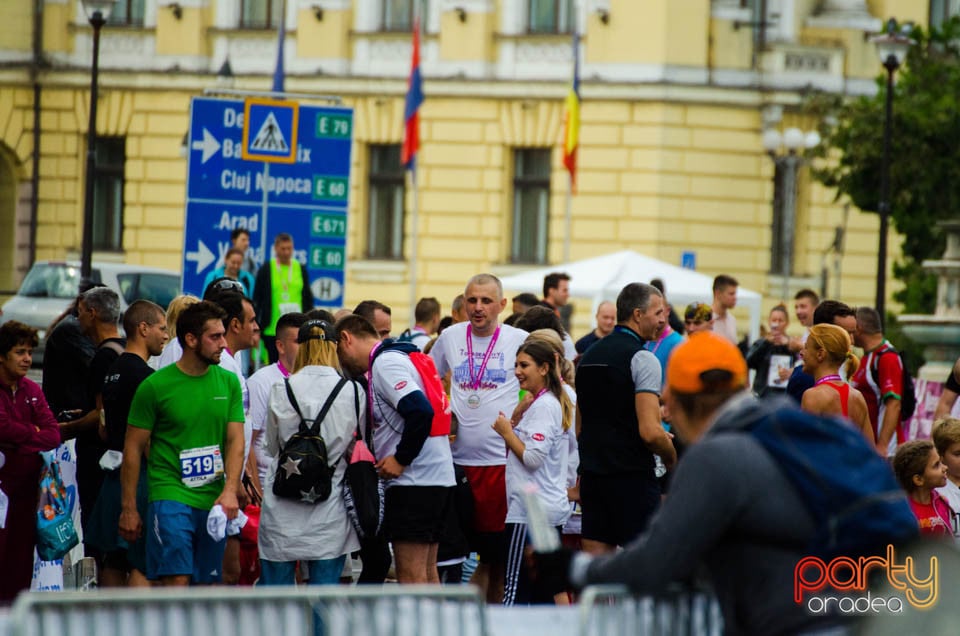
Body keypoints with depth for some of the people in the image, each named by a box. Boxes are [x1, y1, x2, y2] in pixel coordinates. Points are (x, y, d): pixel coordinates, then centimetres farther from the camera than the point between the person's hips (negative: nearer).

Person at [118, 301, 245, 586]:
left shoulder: (228, 383, 8)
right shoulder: (155, 386, -4)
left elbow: (236, 441, 5)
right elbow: (133, 448, 0)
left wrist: (230, 490, -12)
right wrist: (128, 508, -1)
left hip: (214, 501, 4)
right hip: (171, 495, -4)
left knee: (205, 586, 6)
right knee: (177, 581, -15)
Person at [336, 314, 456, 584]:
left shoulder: (385, 364, -11)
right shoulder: (395, 358, 19)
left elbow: (421, 411, -25)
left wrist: (401, 459, -15)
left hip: (414, 483, -10)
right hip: (438, 478, 10)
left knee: (411, 576, -9)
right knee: (427, 572, 12)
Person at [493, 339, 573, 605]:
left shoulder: (543, 406, -12)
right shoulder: (554, 403, 18)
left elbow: (533, 458, -20)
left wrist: (507, 432, -9)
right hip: (553, 509, 10)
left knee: (515, 589, -11)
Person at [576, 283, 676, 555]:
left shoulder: (590, 356, 14)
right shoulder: (642, 359, -12)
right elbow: (650, 432, -20)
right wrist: (671, 458, -2)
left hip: (592, 472, 8)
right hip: (632, 475, -8)